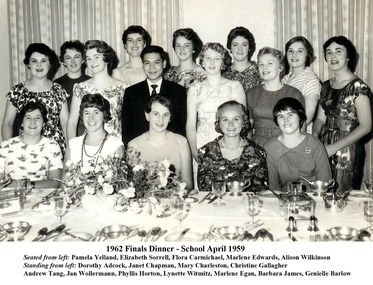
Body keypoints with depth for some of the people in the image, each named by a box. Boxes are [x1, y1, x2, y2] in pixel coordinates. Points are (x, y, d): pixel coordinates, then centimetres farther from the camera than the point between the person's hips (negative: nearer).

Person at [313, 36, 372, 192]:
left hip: (347, 151, -6)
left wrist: (334, 147, -18)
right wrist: (314, 135, -9)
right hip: (324, 149, 6)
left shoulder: (358, 87, -11)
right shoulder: (326, 86, 9)